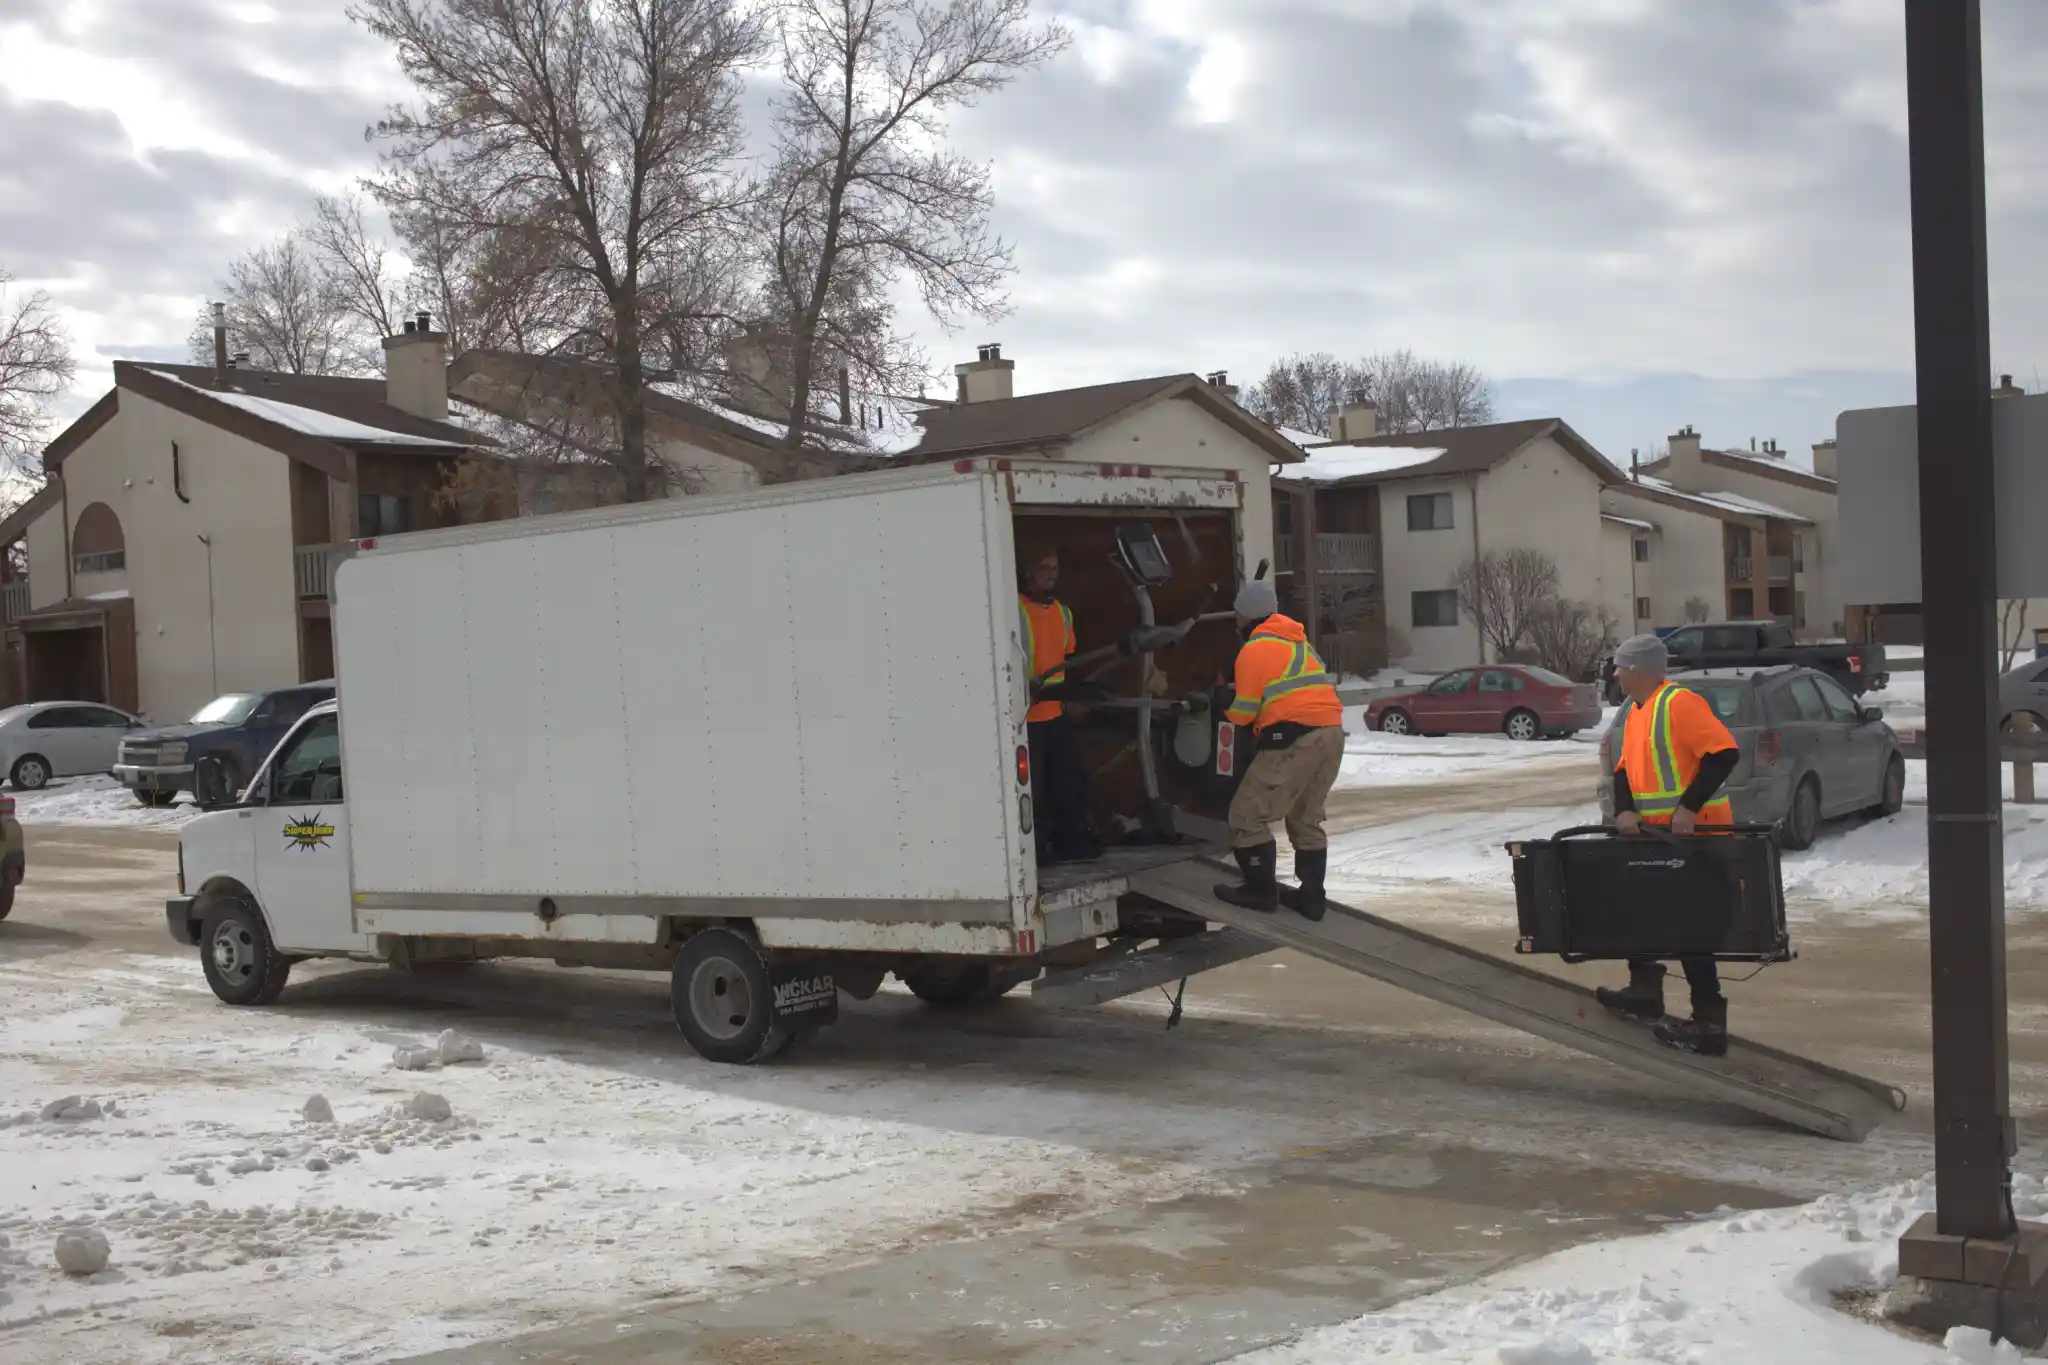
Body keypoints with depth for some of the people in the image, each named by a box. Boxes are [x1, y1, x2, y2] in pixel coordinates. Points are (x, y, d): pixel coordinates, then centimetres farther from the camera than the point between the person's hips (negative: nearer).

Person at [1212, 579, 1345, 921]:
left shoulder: (1254, 649, -4)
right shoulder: (1298, 640, 21)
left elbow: (1243, 713, -4)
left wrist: (1228, 710, 18)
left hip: (1294, 738, -8)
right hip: (1332, 733, 8)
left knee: (1248, 815, 3)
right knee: (1306, 818, 19)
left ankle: (1261, 890, 7)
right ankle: (1311, 896, 17)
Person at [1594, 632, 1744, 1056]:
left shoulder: (1679, 703, -17)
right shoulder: (1638, 711, 14)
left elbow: (1724, 753, -24)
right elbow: (1625, 769, 12)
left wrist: (1688, 808, -27)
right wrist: (1625, 810, -8)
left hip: (1695, 831, -10)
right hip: (1658, 832, 10)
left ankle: (1708, 1023, -1)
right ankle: (1645, 991, 30)